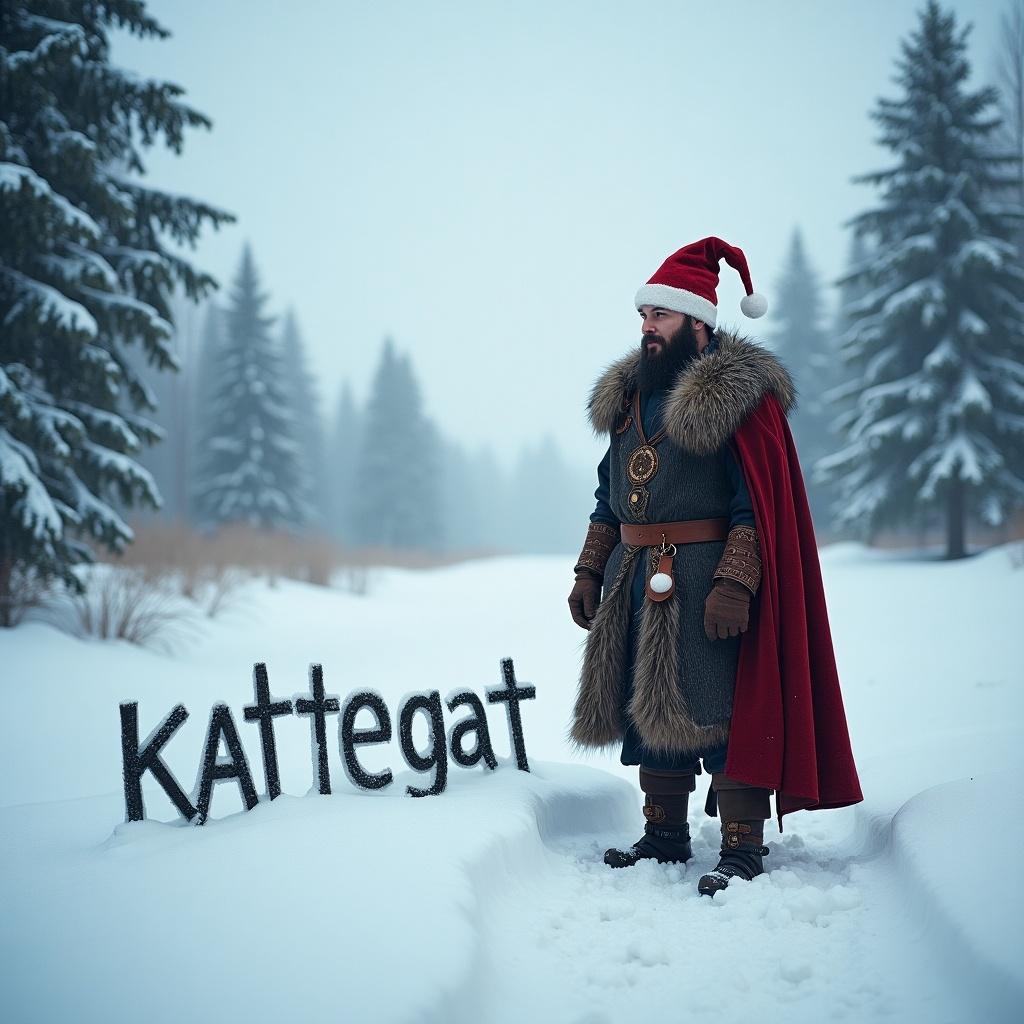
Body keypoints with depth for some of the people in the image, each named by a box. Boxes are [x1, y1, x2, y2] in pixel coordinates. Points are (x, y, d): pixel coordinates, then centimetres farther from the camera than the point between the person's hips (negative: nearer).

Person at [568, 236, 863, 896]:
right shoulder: (627, 395, 14)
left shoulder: (740, 395, -8)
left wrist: (734, 582, -22)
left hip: (706, 586, -7)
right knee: (648, 710, 12)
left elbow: (760, 502, -14)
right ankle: (665, 838, 25)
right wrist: (590, 572, 13)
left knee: (720, 711, -5)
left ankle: (743, 849, 4)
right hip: (637, 585, 7)